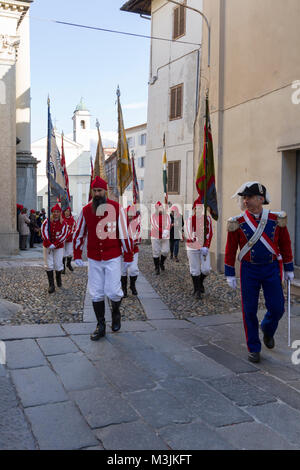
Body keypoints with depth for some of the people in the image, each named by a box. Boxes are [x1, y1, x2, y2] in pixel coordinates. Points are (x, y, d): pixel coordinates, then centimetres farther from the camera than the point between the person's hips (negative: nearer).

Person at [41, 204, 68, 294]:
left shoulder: (63, 223, -5)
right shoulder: (47, 221, -3)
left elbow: (64, 235, -12)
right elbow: (44, 233, -9)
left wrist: (54, 245, -19)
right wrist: (49, 244, -19)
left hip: (58, 246, -1)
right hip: (47, 246, 1)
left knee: (58, 265, 0)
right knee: (49, 265, 0)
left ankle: (58, 278, 33)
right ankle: (51, 285, 7)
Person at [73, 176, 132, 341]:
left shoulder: (116, 208, -5)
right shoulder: (86, 210, 3)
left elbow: (124, 232, -2)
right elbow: (79, 233, 11)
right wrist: (77, 255, 8)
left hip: (113, 257, -2)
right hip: (93, 258, 3)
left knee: (113, 291, -6)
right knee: (96, 293, 6)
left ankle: (116, 313, 28)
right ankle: (100, 326, 21)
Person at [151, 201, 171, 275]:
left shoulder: (167, 216, 1)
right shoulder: (153, 216, -2)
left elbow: (168, 224, -14)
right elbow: (154, 225, -14)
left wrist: (166, 231, -34)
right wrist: (162, 231, -26)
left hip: (165, 237, 1)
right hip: (155, 237, -1)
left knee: (165, 251, -1)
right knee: (156, 252, 1)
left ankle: (161, 262, 30)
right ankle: (157, 268, 15)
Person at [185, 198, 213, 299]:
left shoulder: (207, 218, 4)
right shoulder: (190, 220, -2)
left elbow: (209, 234, 0)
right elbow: (189, 234, -10)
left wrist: (206, 247, -10)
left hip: (204, 248, 2)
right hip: (192, 248, -2)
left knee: (206, 270, -3)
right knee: (195, 271, 2)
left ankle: (200, 282, 29)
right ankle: (197, 290, 17)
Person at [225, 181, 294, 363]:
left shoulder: (277, 219, -4)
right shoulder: (238, 222, -7)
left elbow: (285, 244, 5)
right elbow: (231, 249, -1)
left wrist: (289, 269, 7)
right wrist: (230, 274, 0)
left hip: (272, 269, 1)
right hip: (249, 270, -1)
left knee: (277, 308, 1)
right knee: (250, 311, 2)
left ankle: (267, 329, 34)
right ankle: (254, 348, 18)